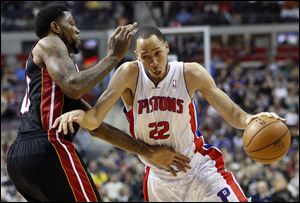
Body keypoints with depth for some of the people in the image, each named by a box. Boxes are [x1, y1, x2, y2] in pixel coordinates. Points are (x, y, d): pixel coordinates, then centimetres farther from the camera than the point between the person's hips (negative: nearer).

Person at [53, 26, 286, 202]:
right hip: (159, 176, 1)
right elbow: (95, 120, -19)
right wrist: (80, 114, -43)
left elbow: (232, 113, -14)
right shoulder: (130, 75, -15)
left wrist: (249, 119, -37)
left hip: (198, 166, -1)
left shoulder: (191, 74, -14)